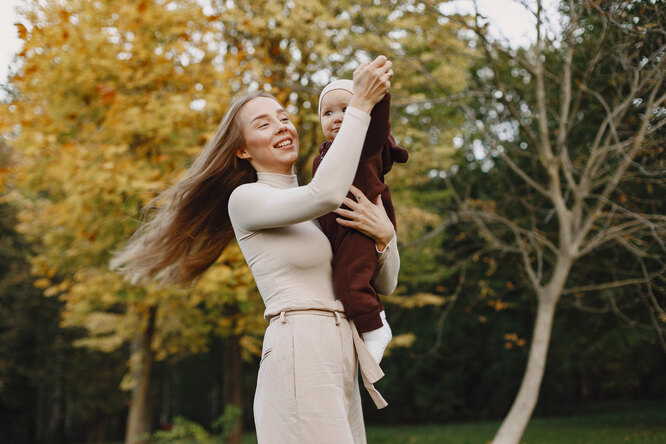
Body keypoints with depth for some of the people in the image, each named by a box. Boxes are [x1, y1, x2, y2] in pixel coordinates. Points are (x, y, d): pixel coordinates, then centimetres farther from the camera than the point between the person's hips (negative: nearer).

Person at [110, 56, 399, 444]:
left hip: (341, 356, 7)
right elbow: (326, 193, -19)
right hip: (300, 354, -7)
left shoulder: (319, 214, 20)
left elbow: (385, 284, 18)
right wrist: (361, 104, -14)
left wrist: (385, 235, -4)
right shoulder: (246, 199, -1)